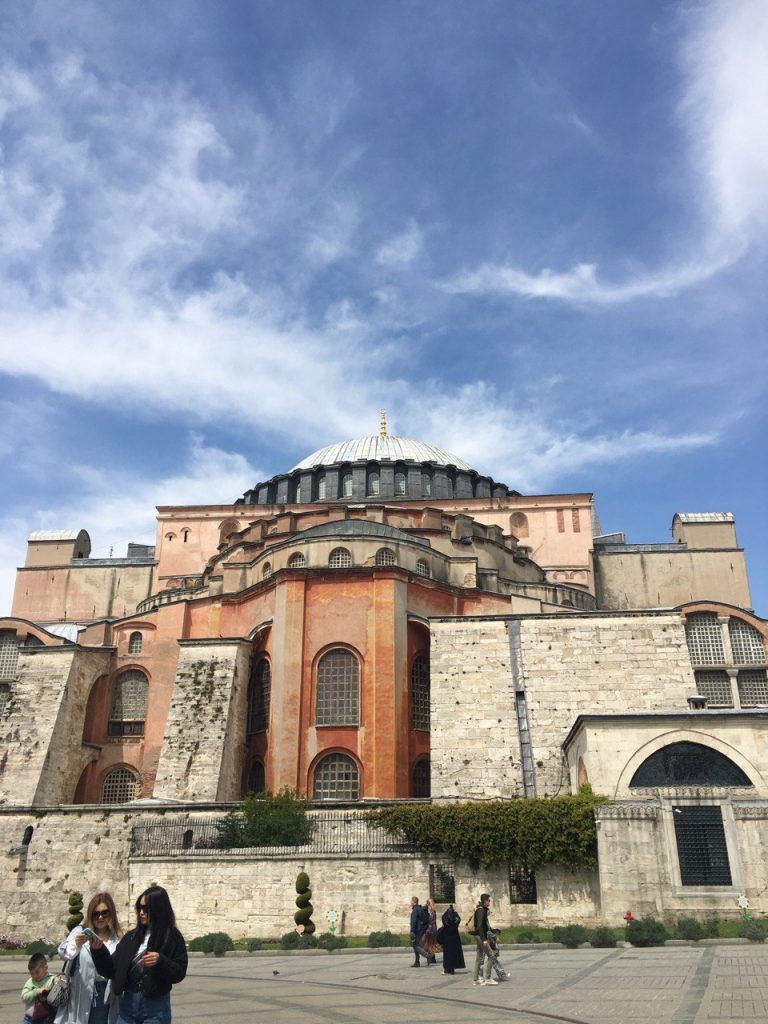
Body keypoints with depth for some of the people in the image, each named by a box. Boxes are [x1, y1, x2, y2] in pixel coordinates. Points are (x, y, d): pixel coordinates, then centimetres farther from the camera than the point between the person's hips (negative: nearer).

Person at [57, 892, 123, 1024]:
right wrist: (76, 944, -38)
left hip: (106, 999, 2)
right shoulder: (80, 932, 1)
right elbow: (63, 952, -18)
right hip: (82, 998, -2)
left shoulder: (118, 938, 7)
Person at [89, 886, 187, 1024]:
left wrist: (160, 961, -23)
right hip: (128, 1002, 4)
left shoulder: (172, 936, -4)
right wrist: (99, 950, -9)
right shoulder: (131, 936, 7)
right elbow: (113, 969, 5)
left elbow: (179, 973, -8)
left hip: (156, 1005, -4)